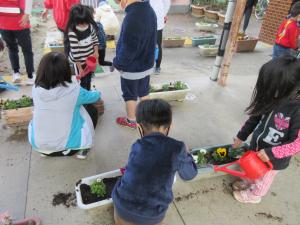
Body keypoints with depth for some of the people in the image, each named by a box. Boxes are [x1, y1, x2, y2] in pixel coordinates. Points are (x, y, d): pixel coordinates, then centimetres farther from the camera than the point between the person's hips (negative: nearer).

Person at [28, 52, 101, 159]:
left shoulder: (36, 88, -9)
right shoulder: (73, 90, -18)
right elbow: (94, 97, 2)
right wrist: (97, 93, 27)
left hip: (37, 143, 4)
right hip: (66, 143, -3)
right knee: (91, 110, 12)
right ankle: (81, 148, 16)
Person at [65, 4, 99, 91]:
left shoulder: (91, 27, -11)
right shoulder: (72, 33, -24)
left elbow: (95, 39, 7)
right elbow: (75, 52, -23)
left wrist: (96, 51, -7)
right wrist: (80, 68, -20)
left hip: (90, 58, 5)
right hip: (80, 61, -5)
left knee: (89, 79, 22)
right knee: (83, 81, 10)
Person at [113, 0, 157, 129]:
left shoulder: (132, 17, -30)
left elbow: (128, 48, -27)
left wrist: (118, 63, -11)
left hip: (132, 68, -8)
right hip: (147, 64, 8)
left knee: (130, 95, 12)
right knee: (144, 92, 22)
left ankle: (131, 121, 31)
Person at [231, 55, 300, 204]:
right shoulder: (272, 98, -15)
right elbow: (256, 117, -1)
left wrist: (272, 153, -28)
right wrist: (241, 136, 5)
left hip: (273, 159, -5)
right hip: (256, 148, 5)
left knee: (264, 178, 23)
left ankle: (254, 194, 50)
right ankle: (248, 182, 59)